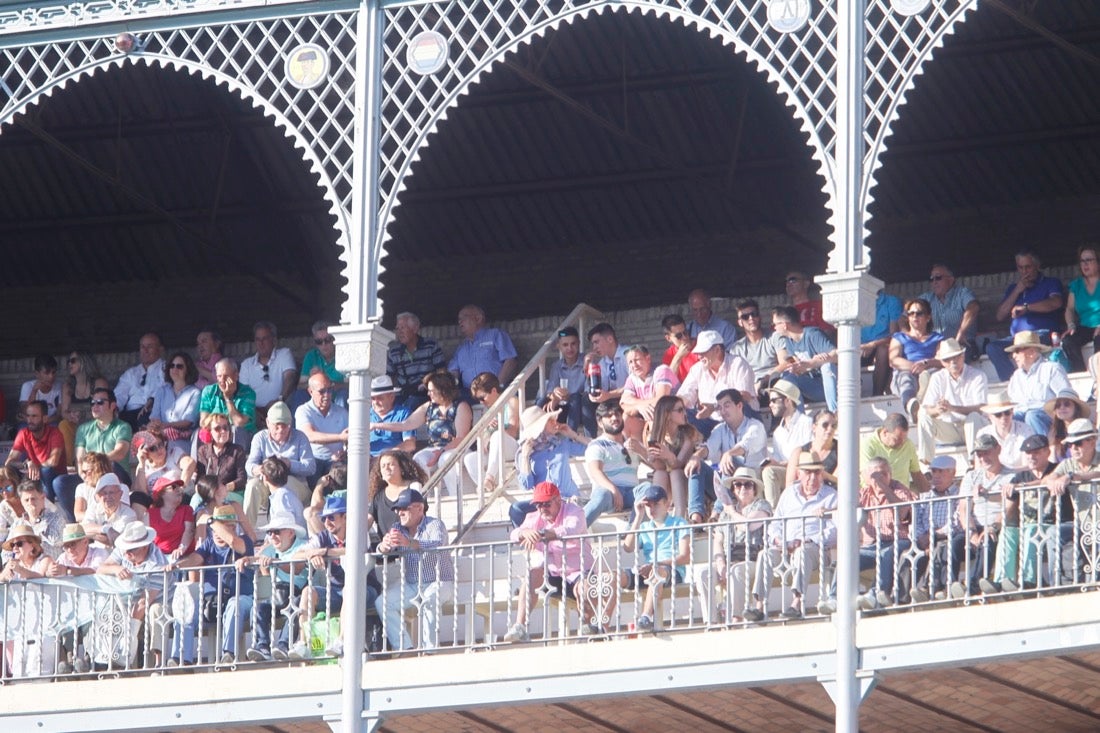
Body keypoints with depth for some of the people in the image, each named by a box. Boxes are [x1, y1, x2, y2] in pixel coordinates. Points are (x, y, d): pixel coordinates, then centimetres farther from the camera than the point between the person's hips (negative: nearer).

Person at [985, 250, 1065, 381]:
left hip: (1043, 334, -5)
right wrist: (1017, 291, 6)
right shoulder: (1012, 289, 26)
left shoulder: (1051, 283, 12)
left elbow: (1056, 303, -10)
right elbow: (1000, 316, 14)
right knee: (992, 347, -24)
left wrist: (1026, 307, -14)